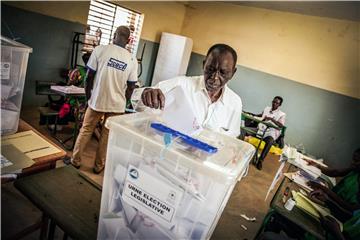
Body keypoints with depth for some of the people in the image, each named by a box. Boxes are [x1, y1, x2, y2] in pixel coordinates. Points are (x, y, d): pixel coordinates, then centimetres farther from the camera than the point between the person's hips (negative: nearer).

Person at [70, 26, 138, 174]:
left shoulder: (100, 50, -8)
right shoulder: (132, 60, -3)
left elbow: (89, 77, -6)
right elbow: (130, 88, 1)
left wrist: (88, 96, 8)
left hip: (97, 100, -1)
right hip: (117, 105, 1)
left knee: (85, 131, 16)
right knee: (106, 135, 13)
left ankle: (76, 160, 29)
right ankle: (99, 165, 26)